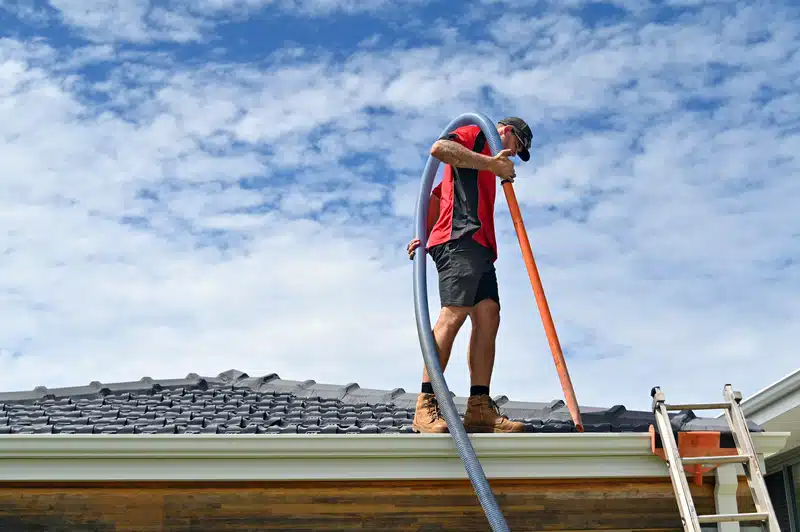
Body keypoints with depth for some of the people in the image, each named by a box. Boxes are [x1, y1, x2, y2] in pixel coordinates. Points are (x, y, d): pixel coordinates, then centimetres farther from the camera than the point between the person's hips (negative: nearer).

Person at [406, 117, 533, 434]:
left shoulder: (482, 164, 37)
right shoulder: (475, 135, 10)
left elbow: (435, 196, 36)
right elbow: (439, 148, -13)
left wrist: (424, 235, 24)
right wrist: (491, 163, -13)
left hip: (478, 247, 10)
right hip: (459, 238, -10)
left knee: (487, 318, -3)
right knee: (454, 313, -20)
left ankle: (480, 409, -10)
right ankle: (425, 408, -23)